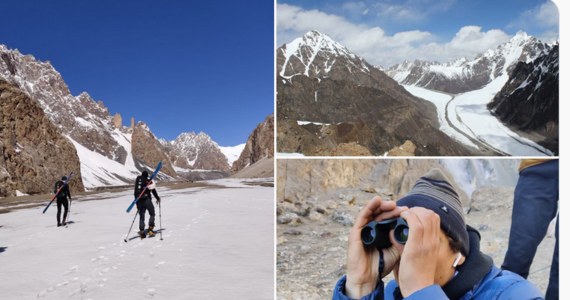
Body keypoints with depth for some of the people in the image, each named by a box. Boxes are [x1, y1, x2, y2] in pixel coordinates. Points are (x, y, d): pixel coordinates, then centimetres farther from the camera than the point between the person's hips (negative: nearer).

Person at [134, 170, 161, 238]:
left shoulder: (137, 180, 13)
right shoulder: (148, 181, -2)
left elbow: (135, 192, 15)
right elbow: (153, 190, -5)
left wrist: (137, 203, 21)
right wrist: (157, 198, 9)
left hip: (139, 201, 4)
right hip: (147, 200, -4)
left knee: (141, 217, 10)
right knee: (152, 214, 8)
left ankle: (141, 231, 1)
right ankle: (150, 229, -5)